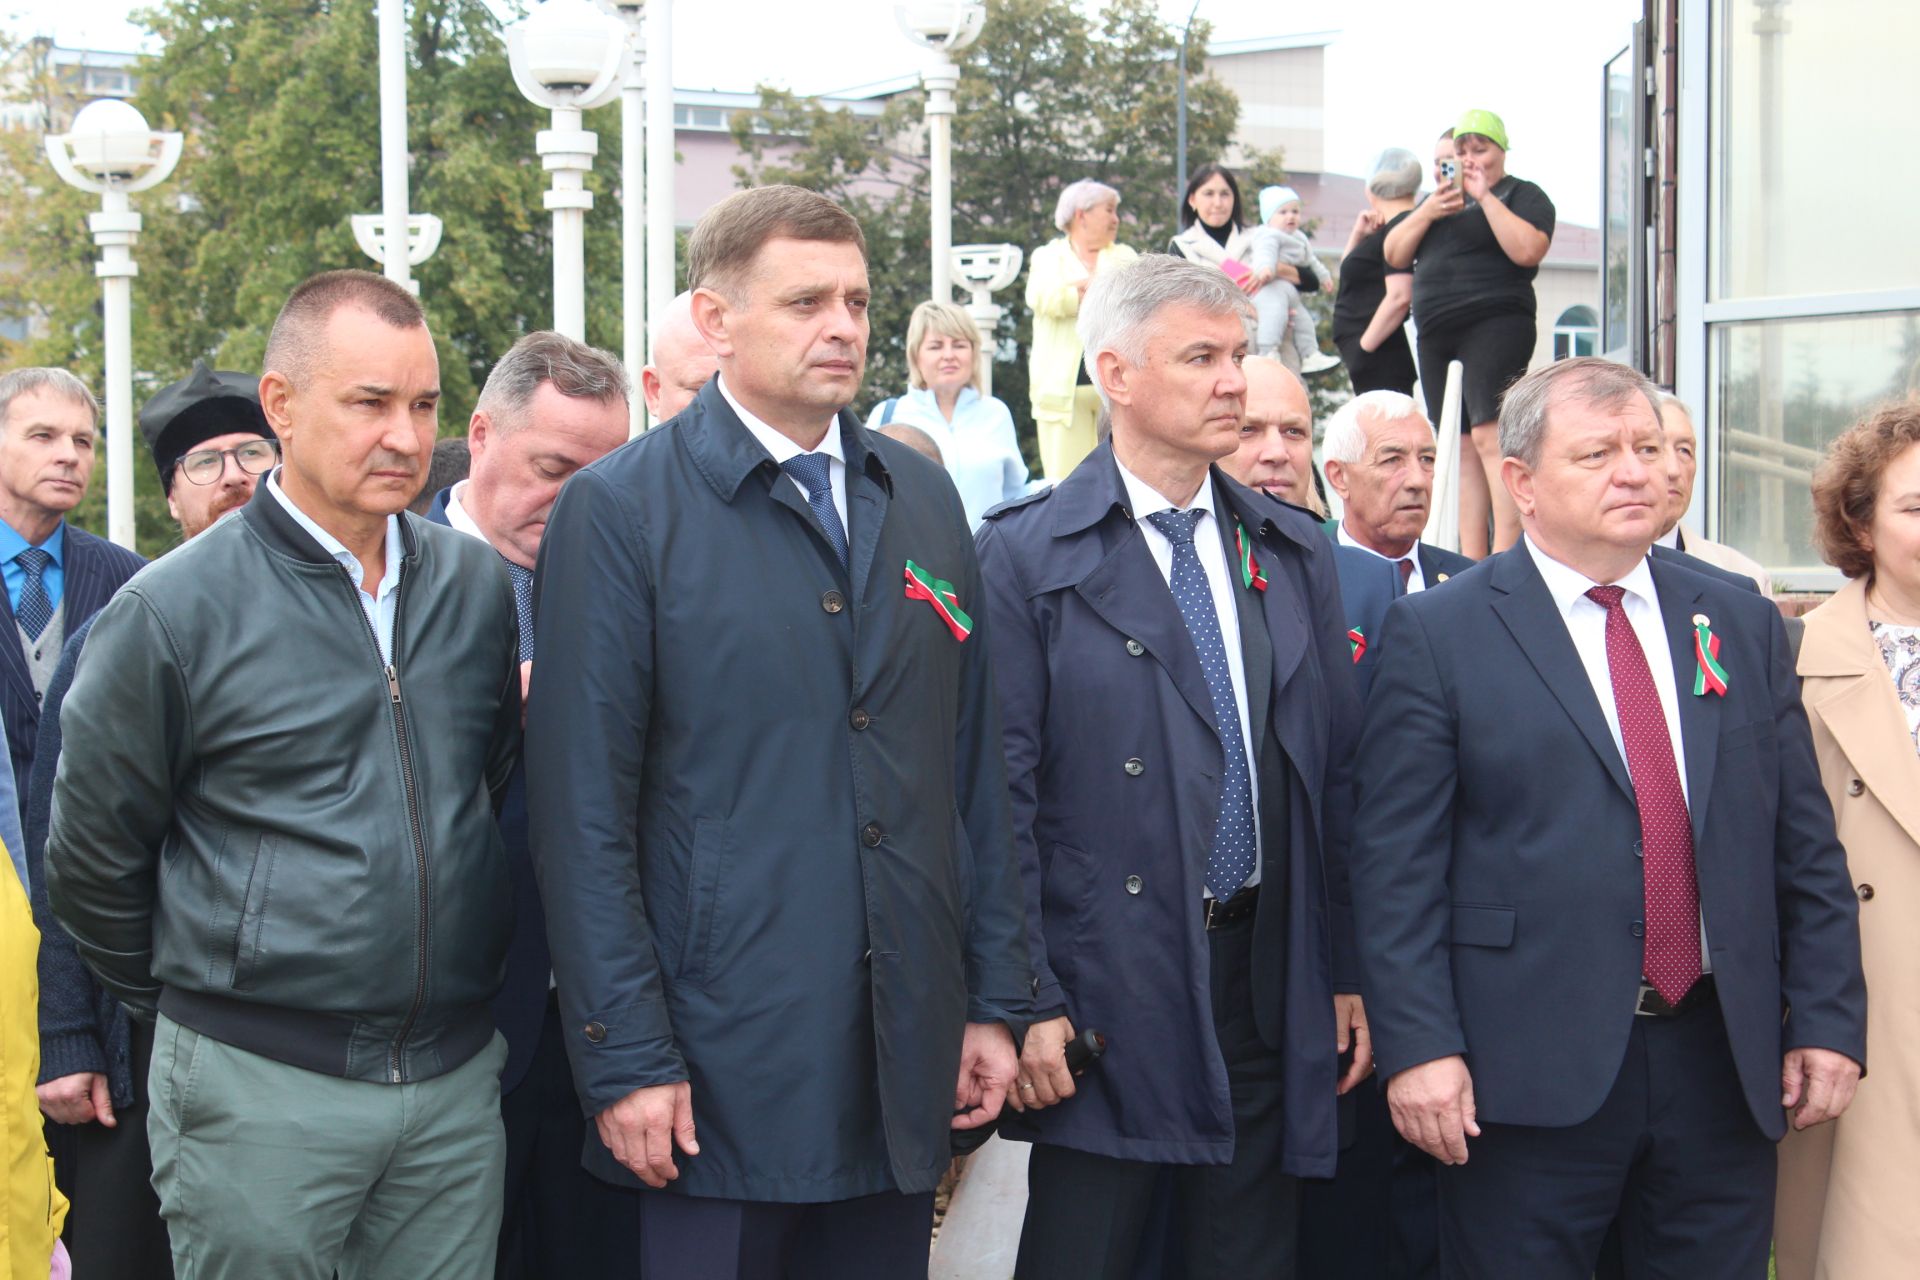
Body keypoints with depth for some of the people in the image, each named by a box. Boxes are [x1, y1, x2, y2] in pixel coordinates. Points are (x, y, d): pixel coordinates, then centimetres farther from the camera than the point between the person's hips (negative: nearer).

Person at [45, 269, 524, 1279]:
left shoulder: (477, 585, 6)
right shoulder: (174, 611, -9)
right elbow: (91, 856, 0)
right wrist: (187, 1006, 9)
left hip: (458, 1080, 4)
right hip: (259, 1088, -4)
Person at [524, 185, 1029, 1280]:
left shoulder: (924, 501, 11)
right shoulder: (622, 511, -5)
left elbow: (975, 768, 12)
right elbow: (583, 810, -8)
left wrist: (996, 1003, 8)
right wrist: (627, 1058, -12)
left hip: (907, 1065, 5)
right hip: (721, 1068, -5)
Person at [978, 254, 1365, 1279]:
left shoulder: (1294, 552, 12)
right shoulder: (1025, 556, -5)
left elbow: (1338, 774, 12)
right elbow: (1003, 797, -8)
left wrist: (1350, 973, 8)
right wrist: (1028, 1004, -12)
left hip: (1271, 990, 5)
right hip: (1106, 996, -5)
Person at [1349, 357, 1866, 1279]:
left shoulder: (1743, 626, 11)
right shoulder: (1439, 632, -2)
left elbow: (1806, 848, 11)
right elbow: (1396, 864, -6)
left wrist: (1828, 1020, 4)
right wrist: (1418, 1046, -13)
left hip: (1723, 1066, 4)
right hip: (1530, 1079, -4)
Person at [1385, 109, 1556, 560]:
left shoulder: (1523, 195, 4)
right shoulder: (1439, 199, 23)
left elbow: (1527, 250, -15)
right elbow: (1393, 255, 14)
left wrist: (1485, 196, -12)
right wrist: (1427, 212, -2)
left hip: (1494, 325, -7)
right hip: (1436, 335, 7)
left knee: (1490, 438, -18)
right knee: (1462, 449, 4)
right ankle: (1471, 566, 4)